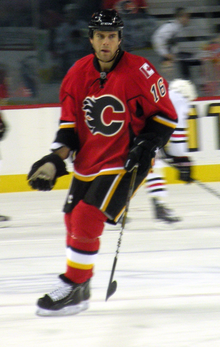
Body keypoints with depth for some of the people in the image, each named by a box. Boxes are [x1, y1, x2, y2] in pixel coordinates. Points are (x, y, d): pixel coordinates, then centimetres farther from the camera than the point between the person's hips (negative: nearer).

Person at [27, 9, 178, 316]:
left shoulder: (139, 72, -16)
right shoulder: (78, 74, -1)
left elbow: (165, 116, -9)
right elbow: (69, 122, 8)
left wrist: (147, 145, -20)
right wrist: (55, 159, -3)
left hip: (124, 162, -7)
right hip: (88, 161, 7)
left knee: (87, 220, -18)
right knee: (73, 220, 14)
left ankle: (74, 288, -9)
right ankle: (80, 286, 33)